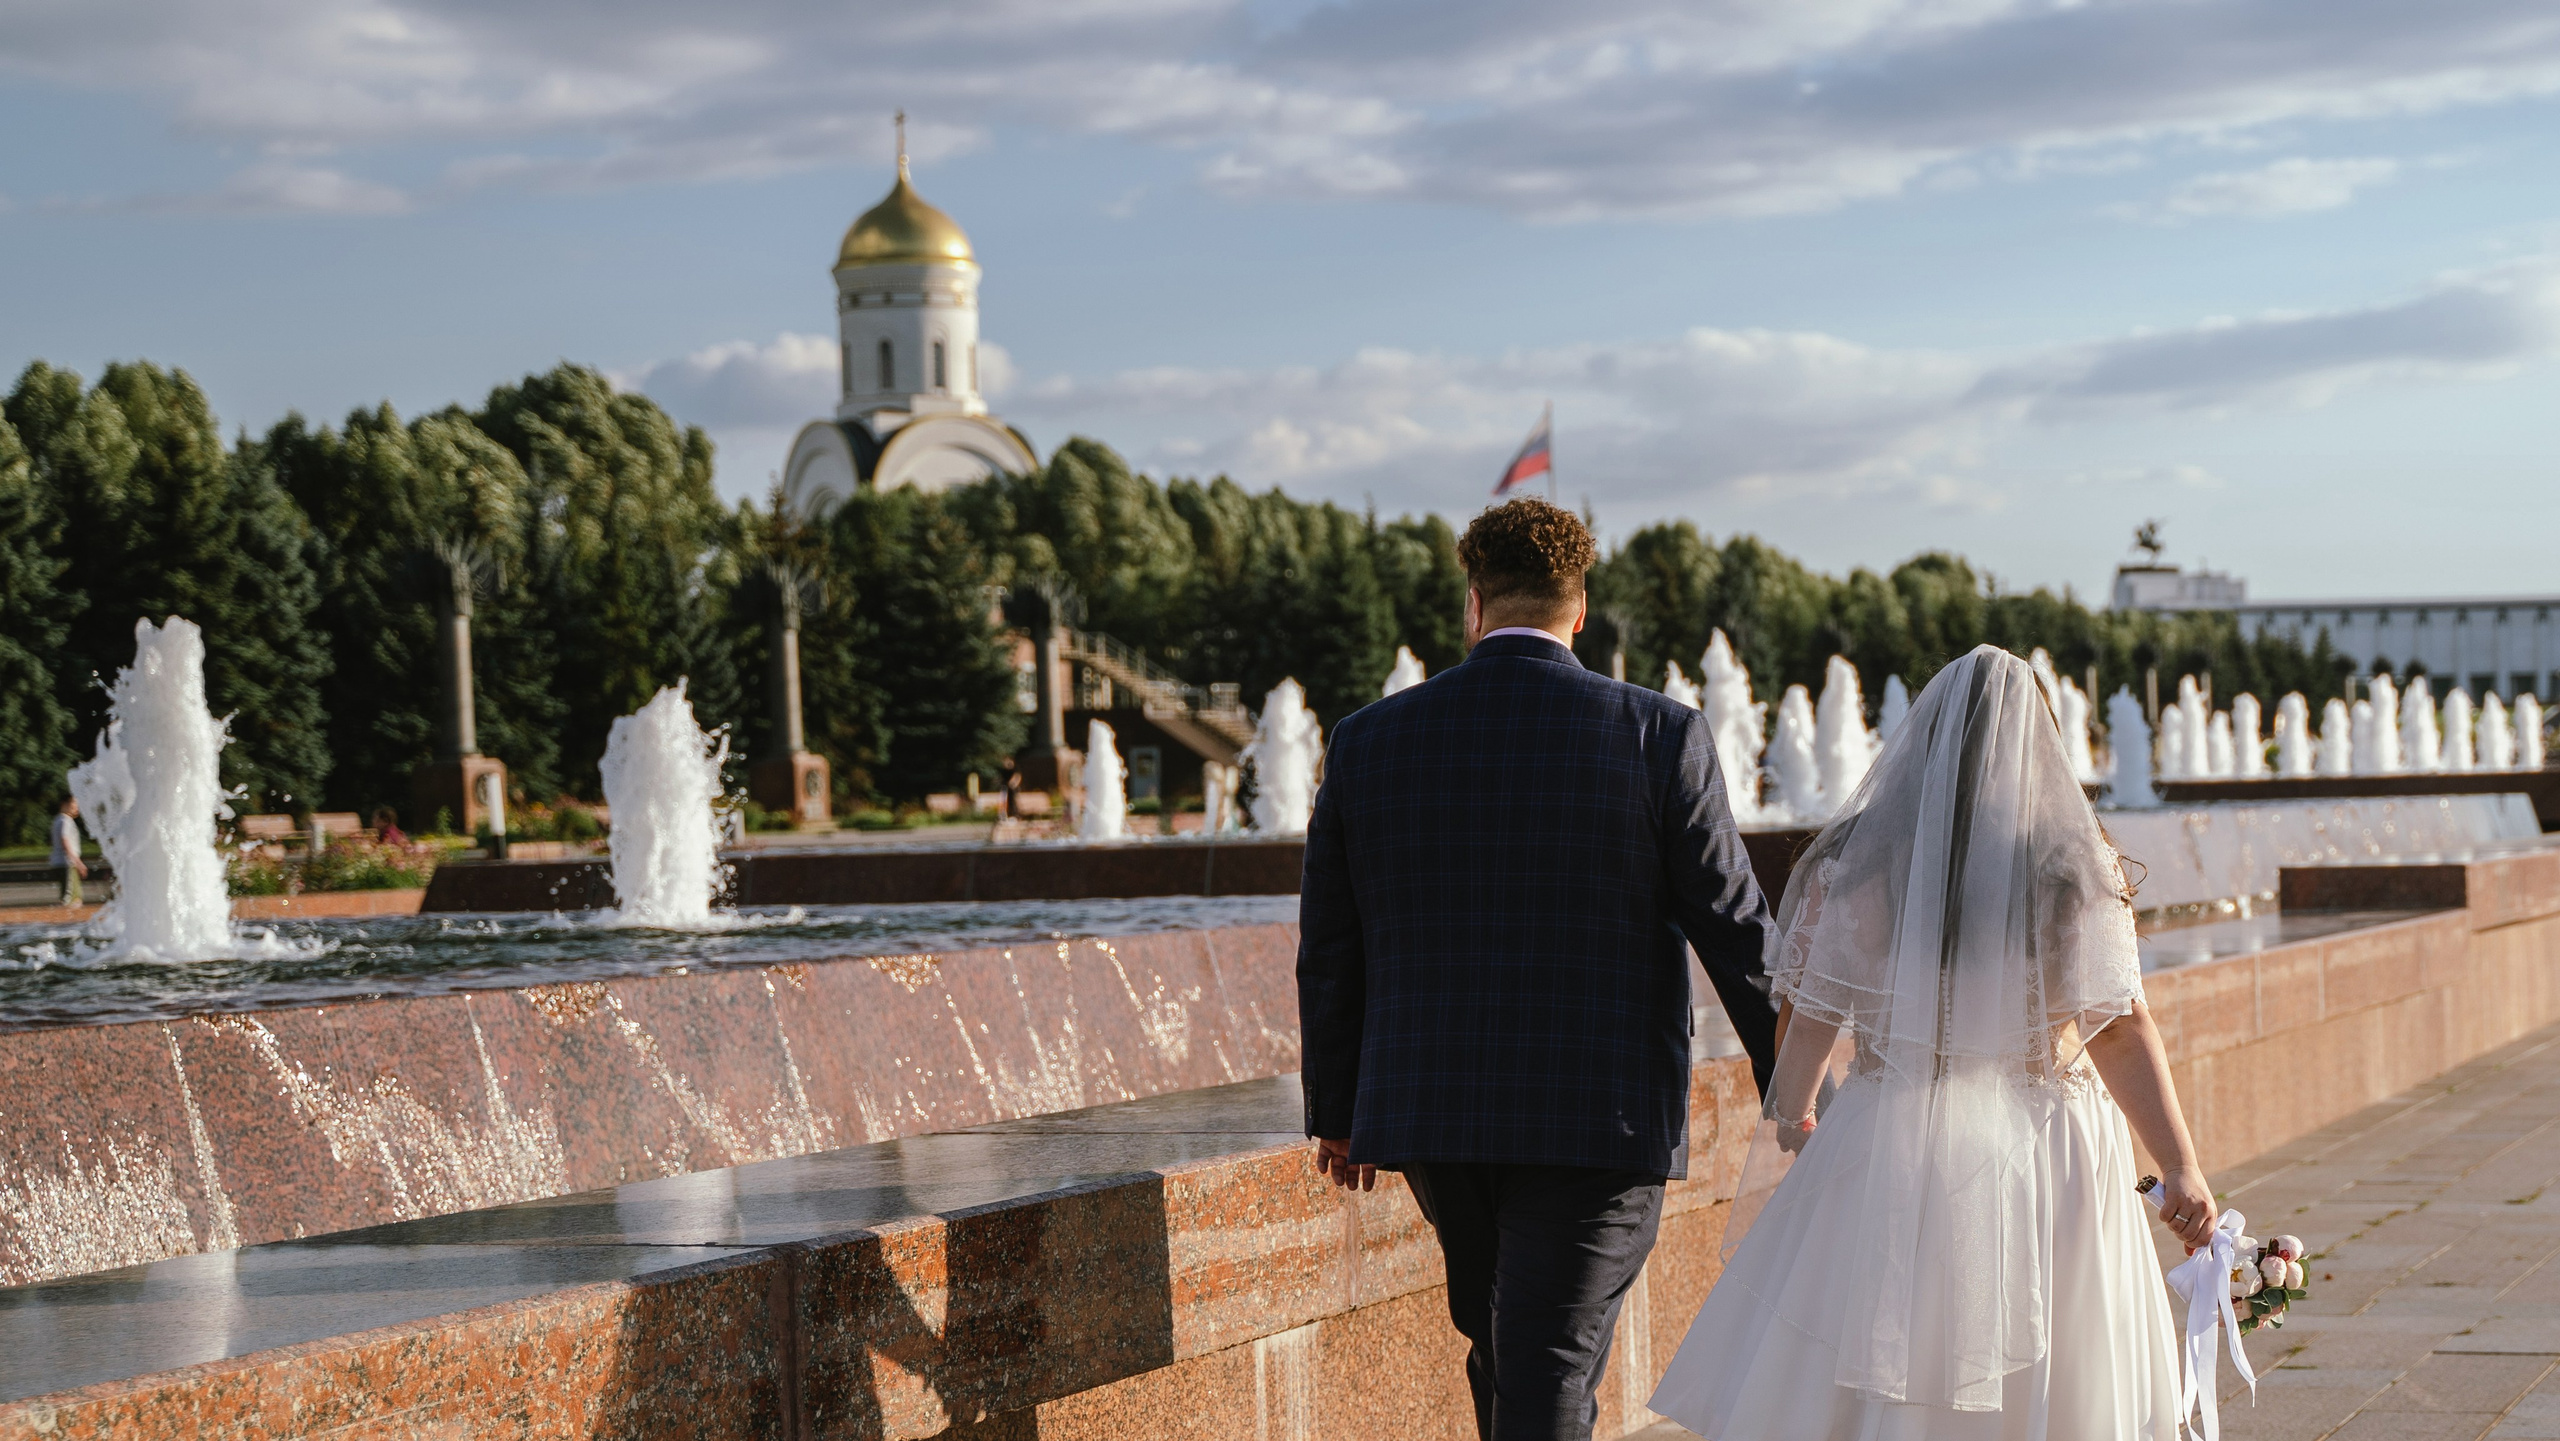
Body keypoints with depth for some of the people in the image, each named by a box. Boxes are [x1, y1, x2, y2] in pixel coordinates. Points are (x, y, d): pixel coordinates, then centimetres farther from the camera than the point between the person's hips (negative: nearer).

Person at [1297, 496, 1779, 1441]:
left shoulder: (1368, 741, 0)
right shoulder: (1659, 737, -7)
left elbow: (1330, 950, 5)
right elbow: (1734, 931, -4)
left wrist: (1337, 1109, 17)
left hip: (1431, 1113, 4)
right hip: (1598, 1119, -3)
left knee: (1503, 1340, 23)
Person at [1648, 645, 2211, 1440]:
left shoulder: (1857, 860, -3)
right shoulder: (2077, 868, -3)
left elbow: (1808, 1021, -2)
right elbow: (2121, 1032, -9)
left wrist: (1792, 1120, 14)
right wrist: (2181, 1166, -8)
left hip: (1888, 1156, 0)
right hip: (2042, 1166, 0)